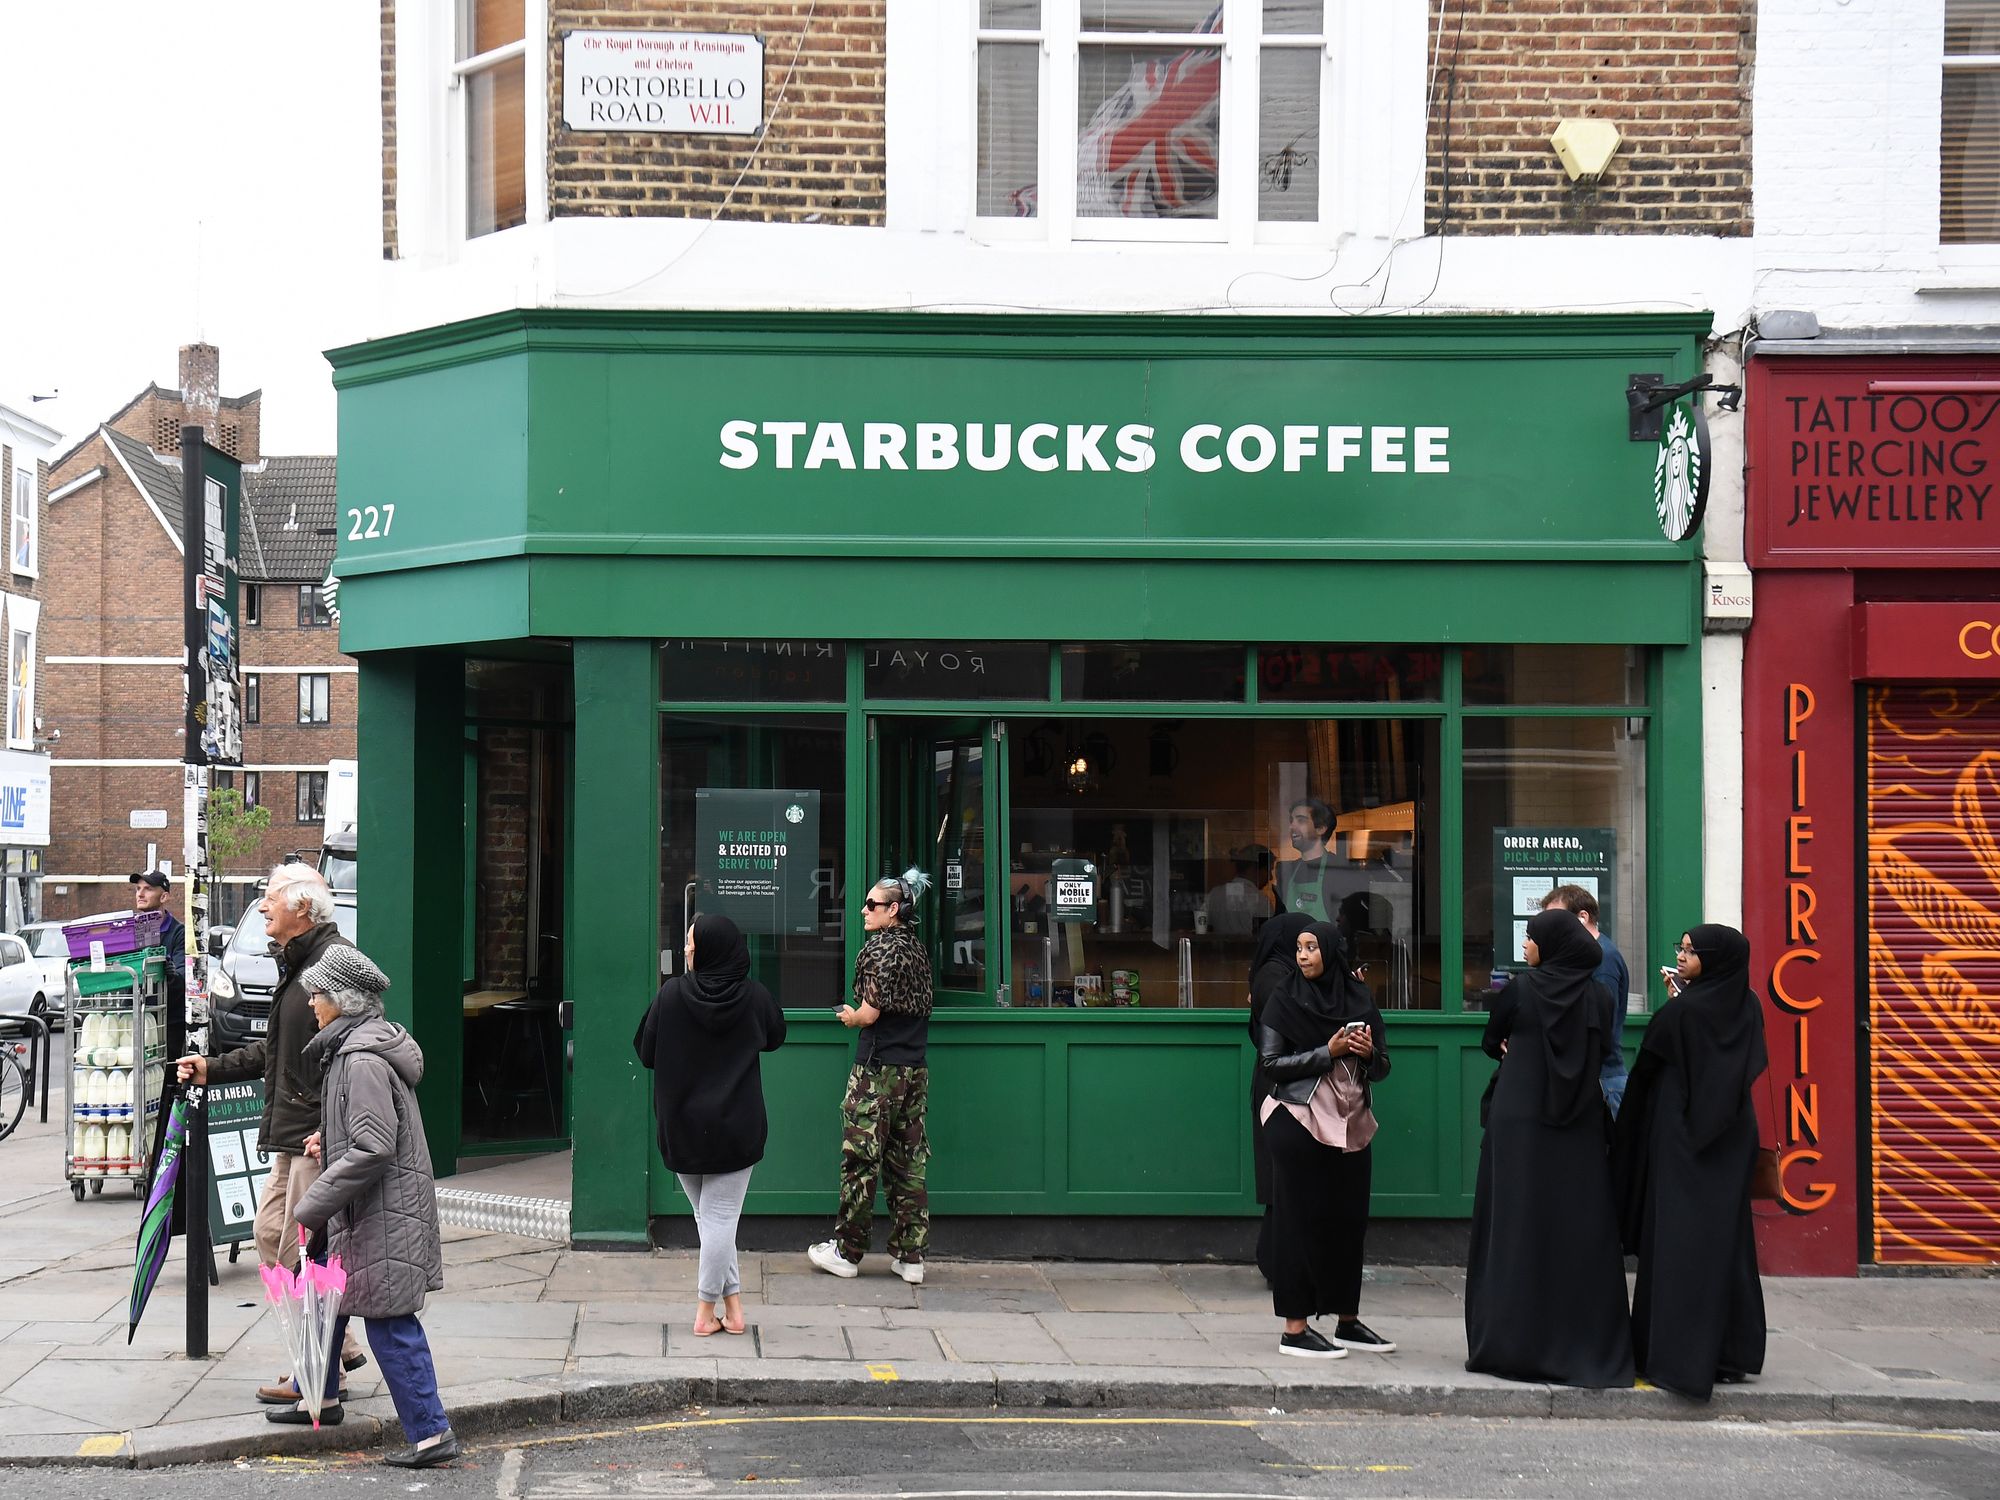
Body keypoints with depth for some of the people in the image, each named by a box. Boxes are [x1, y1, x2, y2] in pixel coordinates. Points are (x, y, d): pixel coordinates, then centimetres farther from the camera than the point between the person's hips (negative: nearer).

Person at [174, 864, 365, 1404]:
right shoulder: (295, 964, 17)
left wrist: (328, 1132, -27)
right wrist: (212, 1069, 23)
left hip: (318, 1136, -11)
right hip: (291, 1135, 11)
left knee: (305, 1249, -4)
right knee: (271, 1233, 15)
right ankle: (338, 1345, 22)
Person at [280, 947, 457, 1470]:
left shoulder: (363, 1060, -21)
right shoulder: (351, 1047, 12)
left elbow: (373, 1149, -25)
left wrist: (312, 1207, -20)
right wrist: (328, 1137, 12)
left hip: (382, 1211, -11)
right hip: (361, 1211, 11)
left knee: (388, 1322, -7)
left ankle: (430, 1433, -3)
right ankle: (320, 1398, 40)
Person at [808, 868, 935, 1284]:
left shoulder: (881, 948, -13)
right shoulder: (917, 948, 12)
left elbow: (869, 1013, -16)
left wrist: (850, 1016, 5)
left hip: (878, 1070, -8)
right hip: (915, 1069, 8)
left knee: (861, 1160, 1)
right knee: (908, 1162, 8)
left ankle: (846, 1252, 8)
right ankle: (910, 1256, 8)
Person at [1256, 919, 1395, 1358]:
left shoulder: (1359, 1000, 9)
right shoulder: (1286, 1001, -1)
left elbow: (1381, 1067, 13)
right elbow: (1271, 1063, -8)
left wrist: (1369, 1053, -10)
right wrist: (1328, 1053, -15)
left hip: (1350, 1124, 4)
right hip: (1299, 1123, -4)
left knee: (1348, 1219, 8)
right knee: (1302, 1220, -2)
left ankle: (1347, 1321, 18)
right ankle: (1295, 1328, 1)